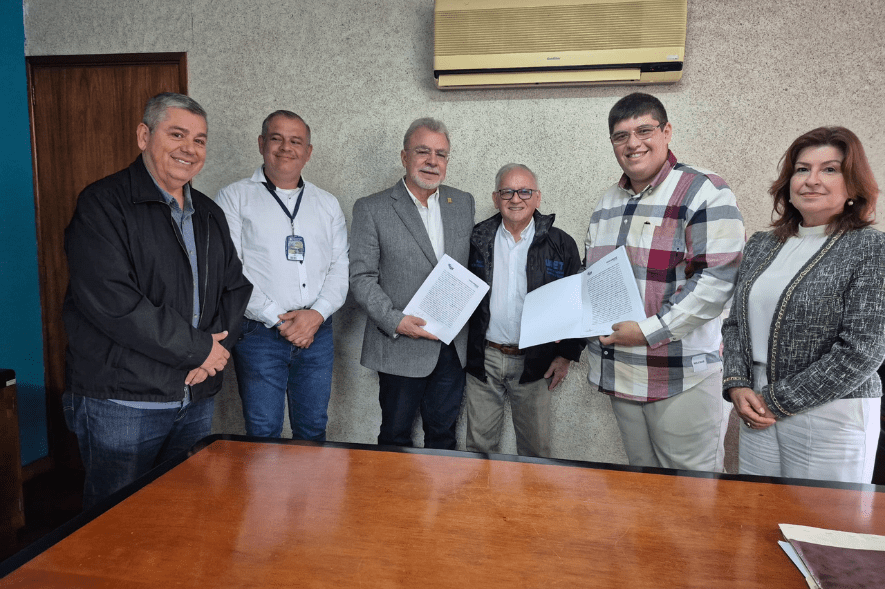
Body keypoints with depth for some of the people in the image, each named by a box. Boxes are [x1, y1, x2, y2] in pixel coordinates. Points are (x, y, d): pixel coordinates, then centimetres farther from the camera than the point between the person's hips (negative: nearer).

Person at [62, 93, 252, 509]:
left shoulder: (209, 215, 13)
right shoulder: (102, 204, -9)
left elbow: (236, 288, 12)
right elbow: (111, 302, -21)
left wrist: (216, 346, -7)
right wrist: (198, 348, -16)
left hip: (196, 400, 6)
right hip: (120, 403, -6)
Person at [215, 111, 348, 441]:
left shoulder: (327, 204, 13)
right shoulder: (234, 198, 2)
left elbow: (341, 268, 7)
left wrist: (317, 314, -10)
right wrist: (277, 319, -13)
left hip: (317, 333, 3)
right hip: (259, 334, -3)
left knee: (314, 431, 12)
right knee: (263, 434, 4)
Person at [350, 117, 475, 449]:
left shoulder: (463, 203, 8)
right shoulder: (371, 209, -5)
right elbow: (361, 276, -8)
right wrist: (394, 320, -19)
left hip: (453, 347, 4)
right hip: (400, 346, -3)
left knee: (444, 433, 17)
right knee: (396, 436, 12)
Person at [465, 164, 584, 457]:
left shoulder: (561, 245, 0)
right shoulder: (476, 240, 4)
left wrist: (566, 355, -2)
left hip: (535, 363, -1)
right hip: (483, 359, 1)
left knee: (536, 449, 10)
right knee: (479, 445, 11)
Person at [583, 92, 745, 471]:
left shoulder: (705, 193, -9)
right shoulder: (607, 203, 14)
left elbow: (716, 280, -18)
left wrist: (650, 331, -21)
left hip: (684, 378, -6)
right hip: (620, 374, 7)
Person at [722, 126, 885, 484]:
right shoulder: (761, 246, 7)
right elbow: (735, 324, 10)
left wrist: (776, 401, -13)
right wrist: (737, 386, -5)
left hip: (831, 417, -4)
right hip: (758, 414, 4)